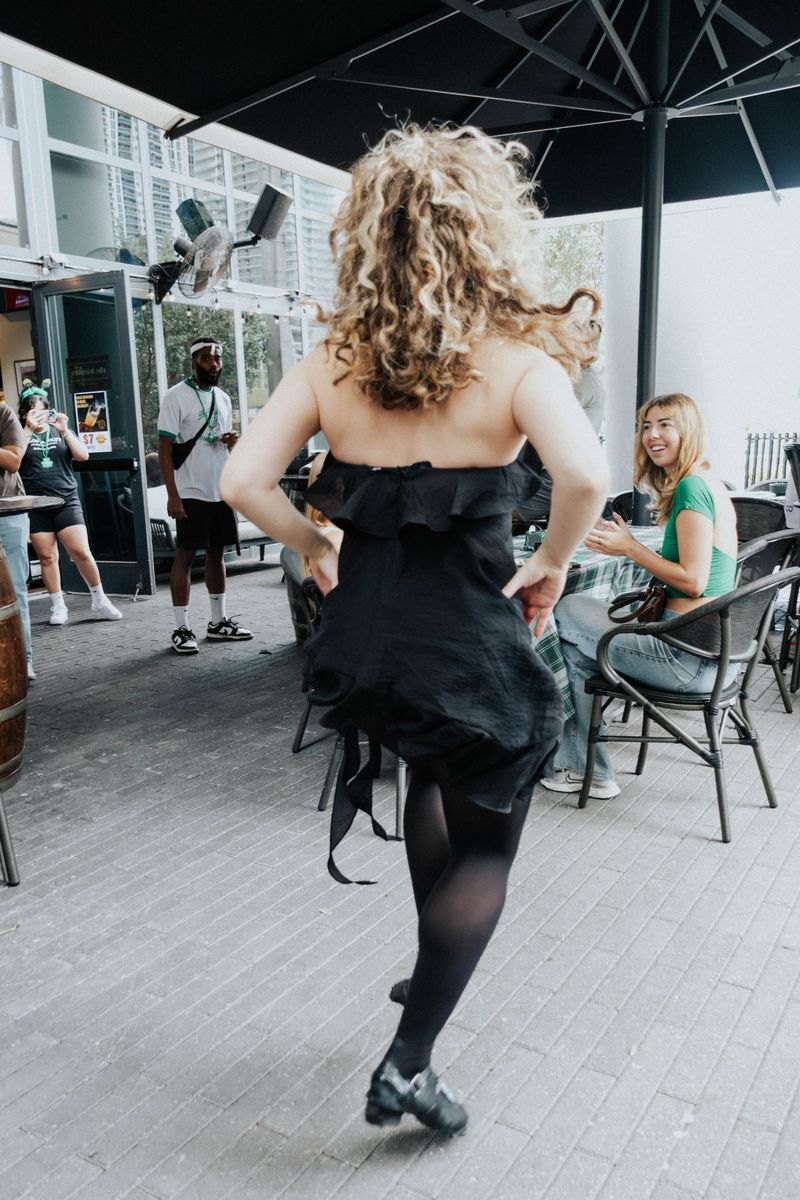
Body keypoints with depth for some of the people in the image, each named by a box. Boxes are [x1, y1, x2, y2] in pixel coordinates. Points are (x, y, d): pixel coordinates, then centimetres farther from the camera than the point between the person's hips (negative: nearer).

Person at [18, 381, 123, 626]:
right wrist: (28, 430, -14)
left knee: (82, 553, -8)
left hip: (67, 501, 0)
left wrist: (64, 430, -10)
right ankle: (58, 607, 14)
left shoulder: (61, 431, 13)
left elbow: (83, 455, -1)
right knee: (47, 557, 3)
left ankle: (100, 602, 7)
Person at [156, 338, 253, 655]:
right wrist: (172, 494, -18)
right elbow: (164, 447, -11)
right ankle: (181, 629, 2)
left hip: (221, 490, 6)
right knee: (185, 554, -3)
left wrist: (232, 440, -1)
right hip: (191, 492, -6)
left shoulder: (223, 398, 13)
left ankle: (218, 621, 20)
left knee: (217, 552, 11)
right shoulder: (176, 396, -6)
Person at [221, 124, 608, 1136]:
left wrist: (315, 548, 7)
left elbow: (243, 481, -7)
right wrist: (554, 562, -11)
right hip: (473, 638, -5)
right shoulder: (513, 356, -12)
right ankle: (408, 1063, 18)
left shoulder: (333, 360, -2)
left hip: (365, 631, 5)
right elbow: (583, 473, -29)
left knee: (428, 774, 32)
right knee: (485, 844, 16)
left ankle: (433, 964, 47)